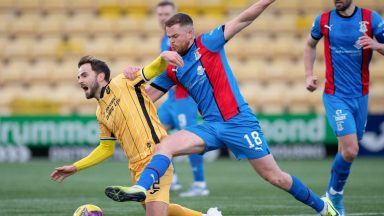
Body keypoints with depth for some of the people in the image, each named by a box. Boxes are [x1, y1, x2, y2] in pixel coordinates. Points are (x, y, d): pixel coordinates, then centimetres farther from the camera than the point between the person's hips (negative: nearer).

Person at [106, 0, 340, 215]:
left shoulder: (207, 43, -3)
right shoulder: (172, 69, 10)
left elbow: (243, 19, -9)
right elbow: (147, 97, 13)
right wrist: (135, 77, -5)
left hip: (238, 122, -5)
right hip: (211, 126, 5)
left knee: (275, 177, -1)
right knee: (164, 146, -17)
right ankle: (141, 188, -34)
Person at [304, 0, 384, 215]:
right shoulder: (323, 20, 0)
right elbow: (310, 45, 19)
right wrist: (309, 74, 8)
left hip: (360, 96, 2)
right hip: (335, 96, -2)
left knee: (349, 150, 9)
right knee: (350, 150, -16)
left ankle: (333, 194, 30)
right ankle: (335, 195, 6)